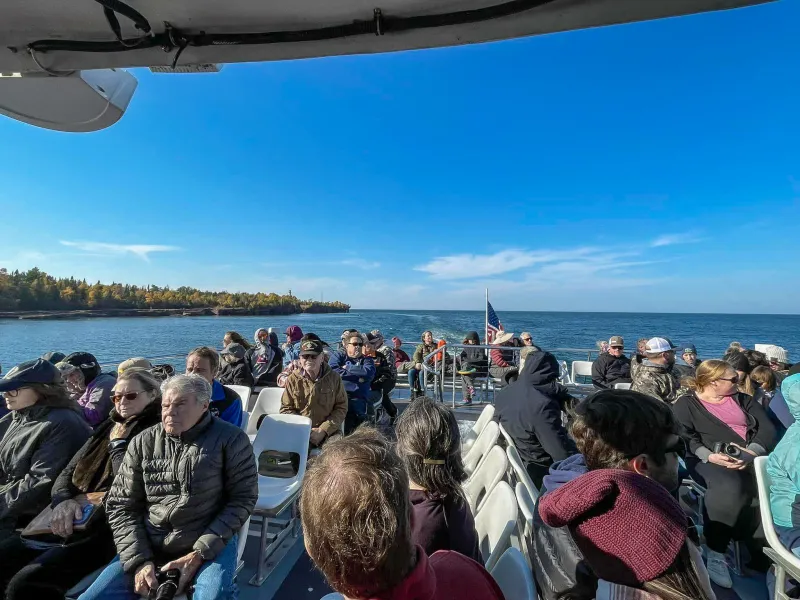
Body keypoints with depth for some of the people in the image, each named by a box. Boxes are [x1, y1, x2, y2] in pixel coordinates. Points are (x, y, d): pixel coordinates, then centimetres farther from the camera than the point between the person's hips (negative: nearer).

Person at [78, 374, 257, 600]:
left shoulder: (230, 439, -10)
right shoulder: (142, 443, 2)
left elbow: (243, 498, -8)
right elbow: (121, 505, 5)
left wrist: (199, 553, -14)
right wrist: (139, 559, -7)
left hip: (211, 547, -4)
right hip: (146, 547, 5)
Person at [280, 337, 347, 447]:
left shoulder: (334, 378, -1)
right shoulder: (293, 379, 1)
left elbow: (341, 408, 0)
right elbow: (285, 408, 5)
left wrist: (323, 430, -11)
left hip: (328, 431, -1)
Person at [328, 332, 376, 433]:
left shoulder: (367, 360, 22)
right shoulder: (338, 356, 21)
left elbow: (368, 373, -1)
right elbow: (333, 370, -1)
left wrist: (347, 367, 6)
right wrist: (357, 376, 1)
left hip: (357, 398, 1)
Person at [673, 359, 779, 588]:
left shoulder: (743, 399, 19)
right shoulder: (686, 403, 5)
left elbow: (768, 429, 7)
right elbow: (684, 437, -6)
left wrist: (751, 452, -13)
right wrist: (709, 456, -23)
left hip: (752, 456, 5)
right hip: (709, 459, -4)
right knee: (730, 487, -35)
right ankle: (715, 552, -20)